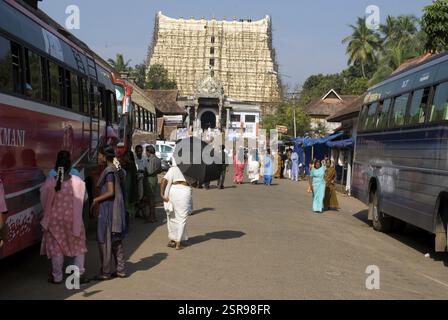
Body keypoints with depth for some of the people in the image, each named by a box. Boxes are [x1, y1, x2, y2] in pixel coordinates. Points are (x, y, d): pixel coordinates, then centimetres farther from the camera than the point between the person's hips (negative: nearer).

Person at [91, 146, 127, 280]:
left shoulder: (109, 171, -16)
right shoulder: (117, 170, 12)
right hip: (117, 209, 9)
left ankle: (105, 272, 4)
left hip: (109, 209, -9)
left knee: (105, 240, -1)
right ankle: (121, 269, 18)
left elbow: (110, 192, -20)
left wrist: (96, 200, -8)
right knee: (116, 240, 14)